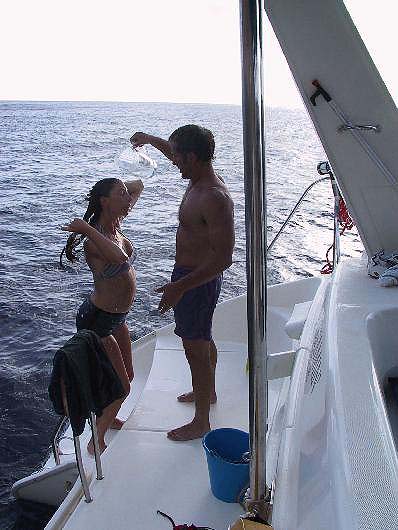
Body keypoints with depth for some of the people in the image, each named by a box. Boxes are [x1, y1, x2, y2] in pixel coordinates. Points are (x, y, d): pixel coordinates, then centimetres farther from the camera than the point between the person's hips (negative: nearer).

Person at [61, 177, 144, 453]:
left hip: (117, 317, 9)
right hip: (98, 321, -9)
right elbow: (120, 257, -50)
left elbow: (138, 186, 10)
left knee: (127, 375, 24)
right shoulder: (94, 240, -27)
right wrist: (87, 229, -39)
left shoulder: (114, 225, -2)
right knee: (122, 386, 2)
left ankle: (107, 417, 49)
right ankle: (97, 440, 23)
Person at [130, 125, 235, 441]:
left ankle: (201, 422, 21)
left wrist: (180, 286, -32)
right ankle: (209, 392, 48)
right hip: (190, 274, 10)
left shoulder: (215, 199, -28)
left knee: (196, 350, 3)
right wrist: (151, 140, 37)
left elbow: (223, 258, -30)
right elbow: (179, 157, 26)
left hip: (199, 280, -10)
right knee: (203, 341, 26)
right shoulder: (199, 181, 1)